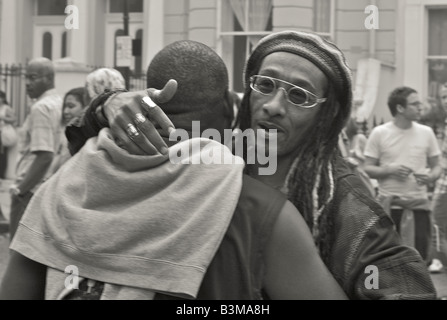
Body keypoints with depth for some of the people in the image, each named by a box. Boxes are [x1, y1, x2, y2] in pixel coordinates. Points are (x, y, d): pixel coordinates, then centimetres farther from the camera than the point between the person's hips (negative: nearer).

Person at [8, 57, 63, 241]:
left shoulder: (41, 108, -15)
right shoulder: (57, 102, 10)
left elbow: (44, 156, -22)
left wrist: (21, 188, -16)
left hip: (31, 191, -9)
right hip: (47, 186, 9)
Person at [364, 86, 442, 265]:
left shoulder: (426, 132, 4)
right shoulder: (379, 133, -3)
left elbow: (436, 166, 11)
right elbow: (368, 169, 0)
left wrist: (431, 177, -12)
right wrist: (390, 170, -18)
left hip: (419, 201, 2)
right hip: (389, 201, -2)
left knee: (421, 254, 0)